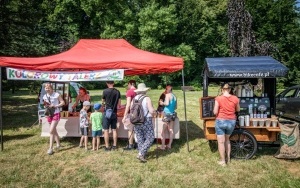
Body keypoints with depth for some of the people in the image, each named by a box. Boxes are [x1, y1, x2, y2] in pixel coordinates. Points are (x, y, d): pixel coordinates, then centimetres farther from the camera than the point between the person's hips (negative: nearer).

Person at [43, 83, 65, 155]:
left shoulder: (57, 95, -11)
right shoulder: (45, 96, 4)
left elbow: (63, 102, -8)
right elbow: (45, 105, 16)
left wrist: (55, 106, -20)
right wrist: (45, 105, -7)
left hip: (56, 114, -6)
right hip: (49, 114, 6)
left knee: (51, 131, -12)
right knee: (54, 130, 15)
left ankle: (51, 148, -5)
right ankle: (58, 144, 32)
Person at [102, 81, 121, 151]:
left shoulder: (105, 91, -10)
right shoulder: (117, 91, 1)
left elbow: (103, 102, 4)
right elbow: (119, 104, 4)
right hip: (114, 113, 4)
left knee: (106, 130, 3)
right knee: (114, 129, 12)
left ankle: (107, 146, 6)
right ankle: (114, 145, 17)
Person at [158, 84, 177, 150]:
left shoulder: (168, 95, -8)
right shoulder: (174, 96, 11)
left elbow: (167, 103, -22)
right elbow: (176, 107, 15)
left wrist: (162, 103, -4)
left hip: (167, 114, -6)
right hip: (173, 114, 6)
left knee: (163, 130, 2)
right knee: (171, 130, 9)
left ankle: (163, 146, 4)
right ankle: (169, 145, 14)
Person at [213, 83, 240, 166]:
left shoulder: (218, 98, -14)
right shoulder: (235, 98, -4)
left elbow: (215, 112, -13)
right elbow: (238, 110, 11)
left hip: (221, 121, -4)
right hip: (231, 122, 4)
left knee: (221, 142, 7)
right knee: (227, 139, 24)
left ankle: (222, 161, 15)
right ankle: (228, 158, 33)